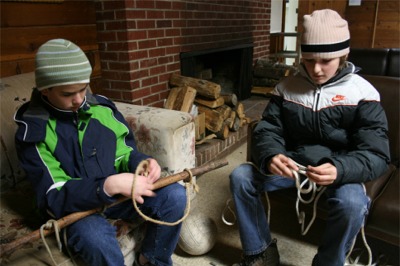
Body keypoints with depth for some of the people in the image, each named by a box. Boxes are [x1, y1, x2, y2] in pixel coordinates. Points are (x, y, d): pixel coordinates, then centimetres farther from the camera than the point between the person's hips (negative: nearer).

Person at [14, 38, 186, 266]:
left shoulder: (101, 107, -1)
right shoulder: (33, 131, -13)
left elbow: (123, 152, 9)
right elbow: (55, 197, -19)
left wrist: (140, 162, -16)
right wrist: (109, 186, -35)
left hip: (118, 193, 5)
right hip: (73, 205, -4)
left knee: (175, 195, -17)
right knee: (95, 236, -38)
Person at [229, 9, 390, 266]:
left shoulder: (362, 92, -9)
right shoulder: (287, 86, -1)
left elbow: (376, 155, -15)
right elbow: (267, 131, -6)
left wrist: (339, 169, -37)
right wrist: (271, 157, -31)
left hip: (339, 169, -2)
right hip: (293, 164, 3)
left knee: (352, 204, -34)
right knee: (240, 176, -17)